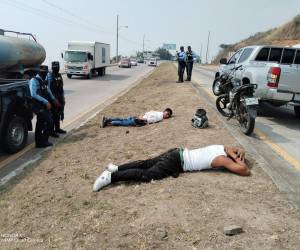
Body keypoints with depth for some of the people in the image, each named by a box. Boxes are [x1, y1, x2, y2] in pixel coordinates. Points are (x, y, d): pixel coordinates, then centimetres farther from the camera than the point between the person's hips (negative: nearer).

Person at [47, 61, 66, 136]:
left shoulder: (59, 75, 13)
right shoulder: (50, 76, -12)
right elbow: (50, 88, -19)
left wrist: (62, 98, 14)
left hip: (59, 98, 8)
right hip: (53, 98, -8)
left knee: (58, 114, 16)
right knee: (53, 114, -4)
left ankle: (57, 128, 28)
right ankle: (52, 130, 3)